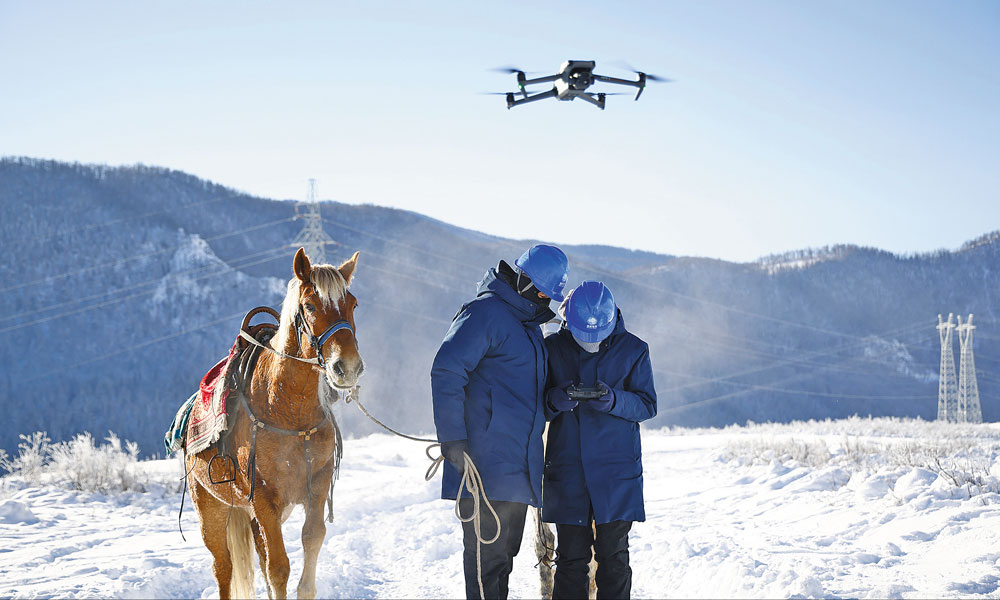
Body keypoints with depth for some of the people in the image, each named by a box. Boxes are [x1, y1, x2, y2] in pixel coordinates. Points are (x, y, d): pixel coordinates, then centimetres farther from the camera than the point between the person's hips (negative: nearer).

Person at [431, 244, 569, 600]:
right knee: (488, 553, -8)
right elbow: (446, 372, -18)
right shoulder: (485, 313, -10)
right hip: (486, 463, -9)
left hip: (518, 468, 9)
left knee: (505, 551, 13)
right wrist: (452, 439, -21)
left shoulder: (528, 323, 19)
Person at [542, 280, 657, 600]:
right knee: (571, 556, 1)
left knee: (613, 555, 2)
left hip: (616, 470, -1)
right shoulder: (553, 348, 3)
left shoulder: (632, 350, 1)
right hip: (566, 470, 1)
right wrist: (555, 400, -18)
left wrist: (614, 400, -21)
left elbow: (648, 405, -1)